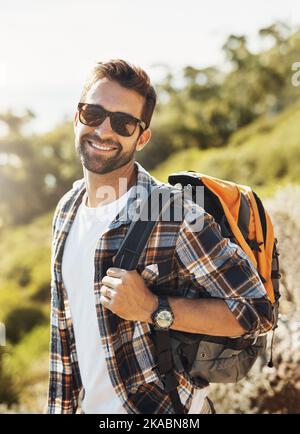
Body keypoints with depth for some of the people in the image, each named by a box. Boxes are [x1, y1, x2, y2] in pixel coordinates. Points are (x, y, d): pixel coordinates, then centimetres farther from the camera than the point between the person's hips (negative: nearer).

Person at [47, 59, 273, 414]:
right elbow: (64, 323, 7)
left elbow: (257, 311, -21)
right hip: (90, 406, 6)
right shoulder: (67, 209, -1)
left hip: (163, 410, -6)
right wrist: (60, 406, 9)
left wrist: (153, 309, -28)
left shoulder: (175, 216, -23)